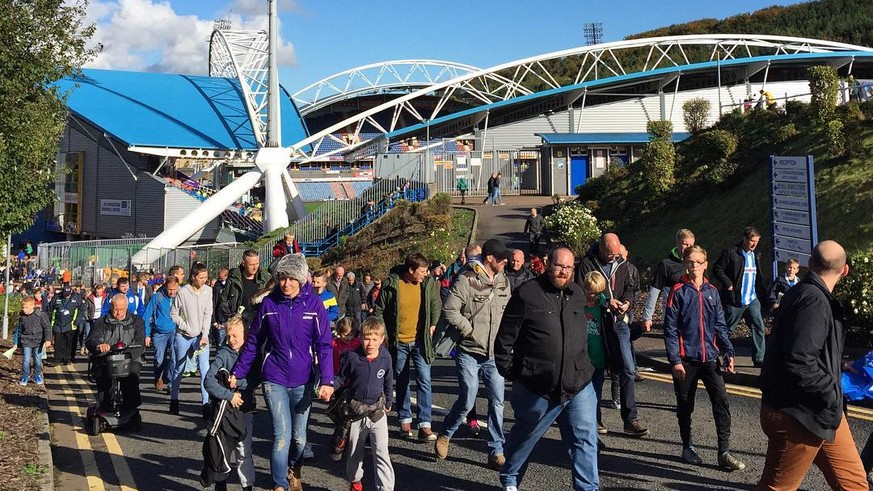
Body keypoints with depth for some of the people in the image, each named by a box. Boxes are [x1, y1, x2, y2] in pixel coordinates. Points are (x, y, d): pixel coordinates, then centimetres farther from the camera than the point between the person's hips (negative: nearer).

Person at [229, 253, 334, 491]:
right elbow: (253, 342, 6)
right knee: (282, 434, -9)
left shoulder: (314, 303, -7)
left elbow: (324, 345, -9)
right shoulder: (269, 303, -4)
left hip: (302, 381, 1)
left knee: (299, 437, 12)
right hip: (274, 380, 0)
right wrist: (237, 372, 6)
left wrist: (327, 380, -18)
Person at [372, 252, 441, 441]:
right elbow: (378, 310, -1)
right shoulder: (391, 284, -10)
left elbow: (436, 305, 15)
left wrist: (433, 325, 7)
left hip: (420, 341, 1)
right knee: (402, 382, 11)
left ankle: (425, 425, -5)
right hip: (398, 342, -1)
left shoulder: (429, 283, -3)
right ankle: (405, 420, 24)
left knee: (424, 380, -7)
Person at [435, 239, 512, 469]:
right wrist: (470, 331, -12)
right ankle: (444, 435, 25)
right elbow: (450, 310, -15)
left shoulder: (503, 282, 8)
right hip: (470, 352, -5)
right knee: (467, 401, -2)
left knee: (497, 401, 3)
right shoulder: (467, 280, -11)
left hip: (495, 354, 5)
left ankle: (496, 452, 13)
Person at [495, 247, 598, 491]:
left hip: (579, 385, 4)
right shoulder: (527, 293, -9)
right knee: (524, 437, 16)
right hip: (537, 387, -3)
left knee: (585, 439, 1)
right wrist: (508, 371, -4)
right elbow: (505, 337, -5)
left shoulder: (578, 294, 8)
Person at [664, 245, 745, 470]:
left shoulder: (712, 292, 7)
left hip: (710, 357, 3)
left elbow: (720, 326, 11)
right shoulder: (678, 292, -4)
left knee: (721, 401, -7)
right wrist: (675, 360, -11)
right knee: (685, 406, 9)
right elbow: (670, 329, -6)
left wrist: (728, 352, 1)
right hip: (686, 359, -3)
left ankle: (724, 452, -2)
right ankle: (687, 447, 25)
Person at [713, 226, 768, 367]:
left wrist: (762, 294, 14)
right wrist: (728, 284, -17)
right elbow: (717, 269, -9)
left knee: (758, 327, -1)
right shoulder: (731, 252, -8)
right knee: (727, 328, 2)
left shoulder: (756, 255, 14)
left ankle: (759, 358, 4)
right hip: (735, 300, -6)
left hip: (752, 300, 6)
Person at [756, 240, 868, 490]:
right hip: (798, 416, -10)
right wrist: (833, 393, -18)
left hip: (821, 412, 10)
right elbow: (800, 363, -30)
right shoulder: (814, 301, -22)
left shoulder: (805, 293, 10)